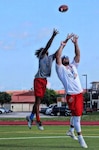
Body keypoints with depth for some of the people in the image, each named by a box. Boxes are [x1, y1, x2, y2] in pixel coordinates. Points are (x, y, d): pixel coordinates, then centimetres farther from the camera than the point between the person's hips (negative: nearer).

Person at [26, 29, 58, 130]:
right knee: (38, 100, -8)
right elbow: (47, 46, -13)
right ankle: (38, 121, -9)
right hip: (39, 79, -7)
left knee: (39, 101, 10)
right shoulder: (41, 56, -1)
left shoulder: (50, 57, 18)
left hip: (44, 80, 7)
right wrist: (53, 36, -19)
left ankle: (30, 117, 23)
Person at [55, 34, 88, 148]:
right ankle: (80, 137, 1)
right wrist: (63, 43, -9)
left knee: (77, 114, 16)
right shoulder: (61, 69, 1)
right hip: (71, 95, -6)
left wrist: (75, 43, 2)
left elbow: (78, 55, 13)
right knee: (77, 115, -6)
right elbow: (57, 56, -11)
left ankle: (71, 131, 34)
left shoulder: (73, 66, 17)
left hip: (79, 93, 6)